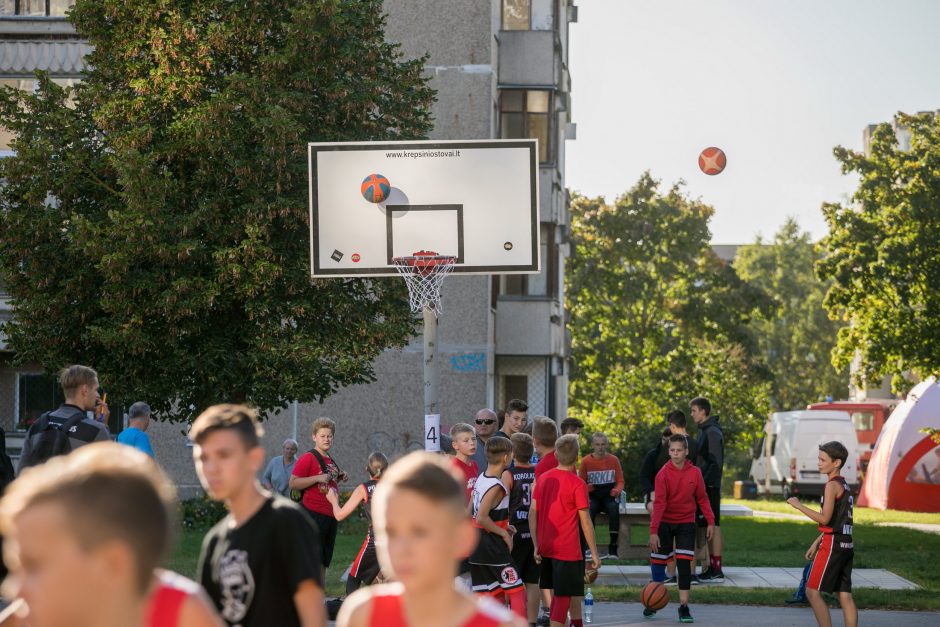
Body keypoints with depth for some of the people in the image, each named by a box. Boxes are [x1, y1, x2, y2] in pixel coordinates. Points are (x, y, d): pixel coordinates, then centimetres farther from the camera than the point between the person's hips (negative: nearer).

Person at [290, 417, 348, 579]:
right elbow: (293, 483, -15)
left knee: (324, 561, 11)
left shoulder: (330, 461, 17)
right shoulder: (308, 458, -8)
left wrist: (339, 478, 12)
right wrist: (318, 478, -21)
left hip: (330, 515, 9)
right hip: (313, 515, -9)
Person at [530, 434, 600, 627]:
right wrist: (594, 553, -4)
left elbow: (532, 513, 6)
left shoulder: (542, 478, 5)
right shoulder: (577, 484, -11)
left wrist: (536, 546, 11)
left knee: (556, 596, 17)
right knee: (563, 598, -4)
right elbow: (585, 522, -11)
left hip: (546, 550, 6)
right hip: (568, 551, -6)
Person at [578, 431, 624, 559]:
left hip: (610, 496, 0)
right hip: (593, 497, 0)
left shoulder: (614, 460, 5)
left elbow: (620, 481, 8)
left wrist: (617, 490, -15)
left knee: (614, 510, -35)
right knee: (588, 512, -35)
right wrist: (586, 488, -14)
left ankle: (613, 548, -33)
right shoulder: (586, 461, 4)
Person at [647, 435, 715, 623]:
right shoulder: (663, 474, -14)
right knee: (658, 563, 5)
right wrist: (653, 531, -27)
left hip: (686, 523, 1)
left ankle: (684, 606, -3)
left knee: (684, 564, -8)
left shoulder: (695, 473, -6)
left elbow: (702, 498, 5)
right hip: (664, 523, -1)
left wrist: (710, 521, 0)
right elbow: (659, 503, -20)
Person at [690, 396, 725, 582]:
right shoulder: (704, 431, 17)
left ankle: (717, 571, -8)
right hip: (705, 486, 10)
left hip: (710, 486, -10)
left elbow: (716, 462, -19)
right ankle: (712, 567, 14)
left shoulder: (712, 432, -13)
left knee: (713, 525, -8)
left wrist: (706, 481, -20)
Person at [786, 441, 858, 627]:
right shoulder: (845, 485, 17)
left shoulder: (833, 485, -12)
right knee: (845, 595, 6)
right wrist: (816, 543, 24)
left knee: (812, 591, -4)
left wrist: (798, 505, -11)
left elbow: (824, 518, -19)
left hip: (832, 544, -9)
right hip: (846, 544, 9)